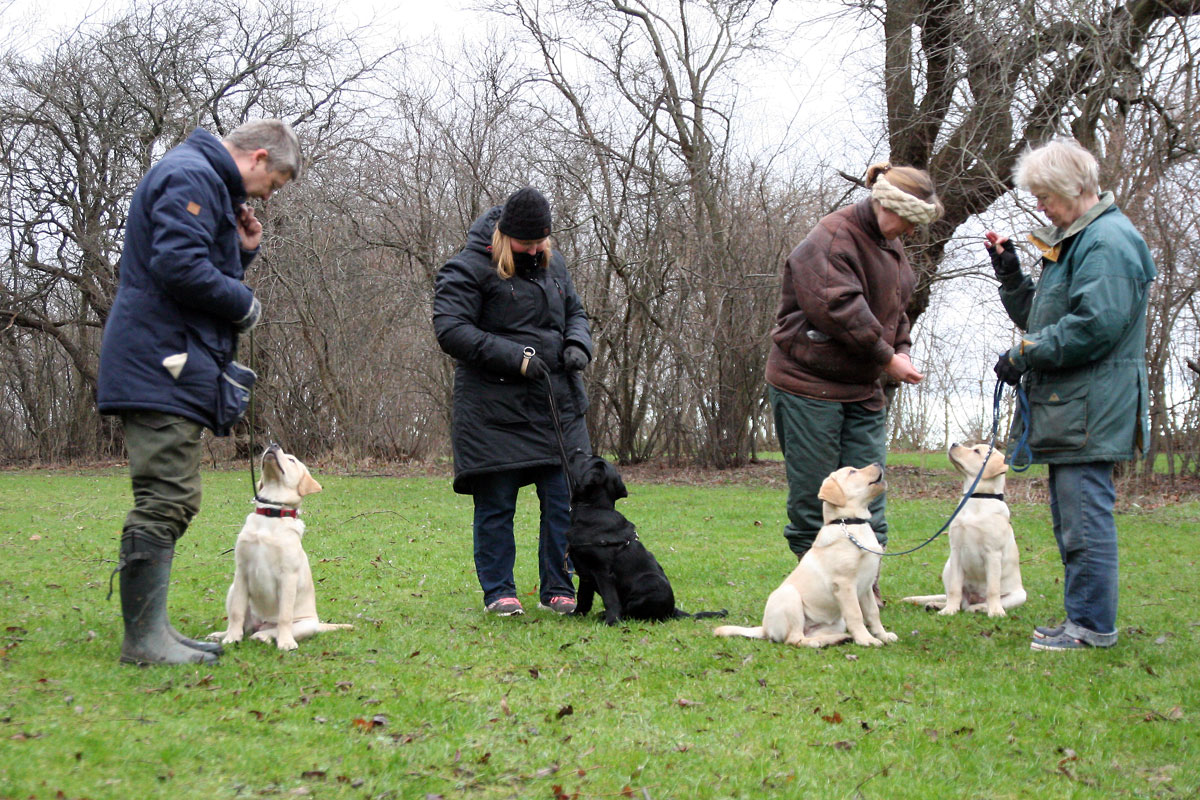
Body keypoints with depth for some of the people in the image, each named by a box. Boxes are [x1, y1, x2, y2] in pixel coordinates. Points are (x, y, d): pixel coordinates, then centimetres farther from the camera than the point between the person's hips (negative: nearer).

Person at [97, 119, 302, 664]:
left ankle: (151, 632, 16)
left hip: (170, 373, 11)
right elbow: (179, 266, -23)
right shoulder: (191, 177, -10)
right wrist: (243, 303, -11)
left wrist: (242, 253, 9)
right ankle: (144, 639, -7)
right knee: (165, 501, -10)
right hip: (163, 369, -11)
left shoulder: (208, 183, 24)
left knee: (169, 504, 12)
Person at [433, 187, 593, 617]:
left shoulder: (553, 262, 13)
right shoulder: (469, 268, -7)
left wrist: (578, 345, 2)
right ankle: (498, 591, 13)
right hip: (494, 408, -5)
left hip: (558, 404, 5)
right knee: (495, 504, 0)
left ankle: (558, 588, 15)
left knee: (564, 500, 3)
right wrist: (513, 358, -19)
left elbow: (575, 312, 25)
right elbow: (451, 329, -15)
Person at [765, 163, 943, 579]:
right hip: (809, 384, -8)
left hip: (863, 389, 8)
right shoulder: (831, 240, -14)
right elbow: (840, 310, -23)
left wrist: (901, 350, 5)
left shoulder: (890, 246, 15)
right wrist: (887, 358, -16)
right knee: (813, 498, -1)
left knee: (867, 496, 4)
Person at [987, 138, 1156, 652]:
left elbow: (1097, 324, -22)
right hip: (1065, 407, 11)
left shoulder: (1109, 241, -12)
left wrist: (1024, 357, -16)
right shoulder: (1074, 241, 20)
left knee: (1085, 513, -8)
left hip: (1090, 410, -11)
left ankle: (1093, 627, -2)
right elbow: (1041, 318, 24)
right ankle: (1082, 618, 21)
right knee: (1070, 515, 13)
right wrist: (1009, 274, 11)